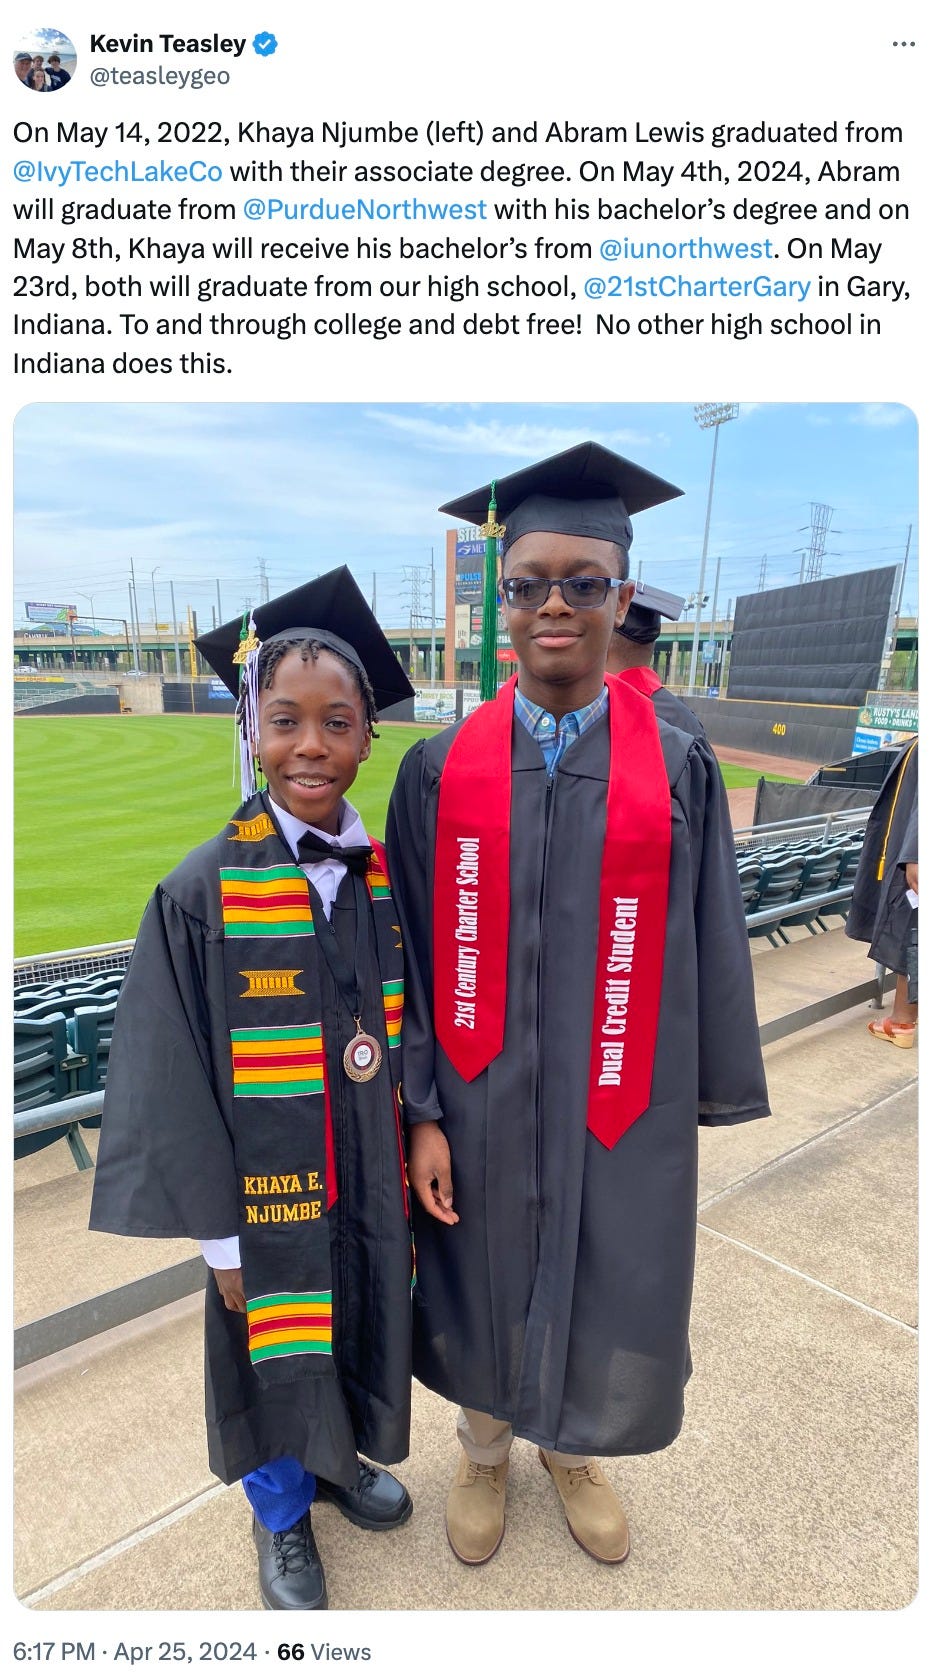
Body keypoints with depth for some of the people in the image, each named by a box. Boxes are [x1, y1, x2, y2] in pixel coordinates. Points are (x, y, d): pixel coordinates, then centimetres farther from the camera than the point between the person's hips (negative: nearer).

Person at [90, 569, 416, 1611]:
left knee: (356, 1329, 24)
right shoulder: (202, 892, -19)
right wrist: (218, 1232, -8)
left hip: (372, 1183, 4)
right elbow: (175, 1081, -13)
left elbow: (411, 1040, 2)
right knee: (275, 1355, 20)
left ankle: (340, 1458, 57)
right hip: (267, 1189, -3)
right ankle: (283, 1519, 51)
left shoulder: (390, 880, -7)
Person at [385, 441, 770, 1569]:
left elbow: (704, 949, -1)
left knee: (606, 1295, 20)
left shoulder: (678, 770, -7)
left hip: (619, 1105, 1)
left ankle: (570, 1449, 55)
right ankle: (484, 1454, 55)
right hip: (482, 1100, 0)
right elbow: (411, 952, -5)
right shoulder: (441, 768, -7)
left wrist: (700, 1099, 4)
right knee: (481, 1289, 21)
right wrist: (421, 1113, -6)